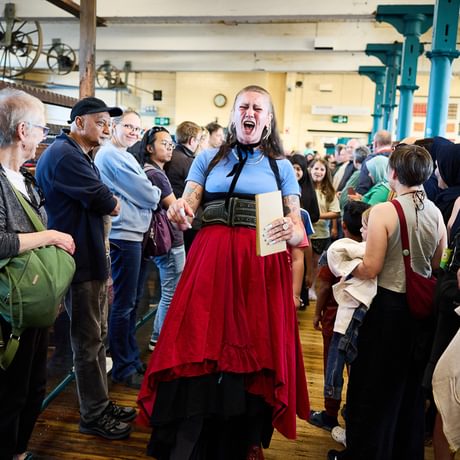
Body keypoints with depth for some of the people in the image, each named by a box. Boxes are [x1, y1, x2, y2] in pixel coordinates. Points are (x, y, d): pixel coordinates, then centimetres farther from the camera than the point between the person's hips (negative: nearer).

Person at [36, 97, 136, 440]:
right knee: (88, 340, -1)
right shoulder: (65, 154, -16)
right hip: (80, 260, -10)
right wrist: (113, 204, 1)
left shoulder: (78, 155, 20)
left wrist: (106, 203, -6)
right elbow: (105, 201, -20)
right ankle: (94, 416, 13)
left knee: (97, 335, 16)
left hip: (92, 257, 10)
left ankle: (100, 404, 28)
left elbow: (98, 201, 15)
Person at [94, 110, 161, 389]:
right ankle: (123, 369, 9)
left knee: (129, 302, 16)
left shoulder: (109, 154, 18)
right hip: (125, 235, -11)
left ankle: (132, 359, 28)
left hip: (128, 234, 11)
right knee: (124, 304, -2)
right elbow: (149, 197, -14)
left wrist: (148, 192, 3)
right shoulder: (116, 156, -14)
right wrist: (155, 193, 7)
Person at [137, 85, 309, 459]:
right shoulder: (209, 159, 15)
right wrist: (179, 211, -18)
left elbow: (299, 230, 6)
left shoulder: (281, 167, 12)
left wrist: (291, 231, -17)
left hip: (262, 264, 0)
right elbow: (186, 208, 6)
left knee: (255, 351, 4)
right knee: (200, 346, -3)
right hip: (210, 260, 1)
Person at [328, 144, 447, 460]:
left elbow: (370, 269, -18)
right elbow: (435, 265, 8)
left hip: (389, 306, -6)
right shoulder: (436, 213, 0)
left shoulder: (383, 211, -18)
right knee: (411, 387, 22)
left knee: (373, 389, 11)